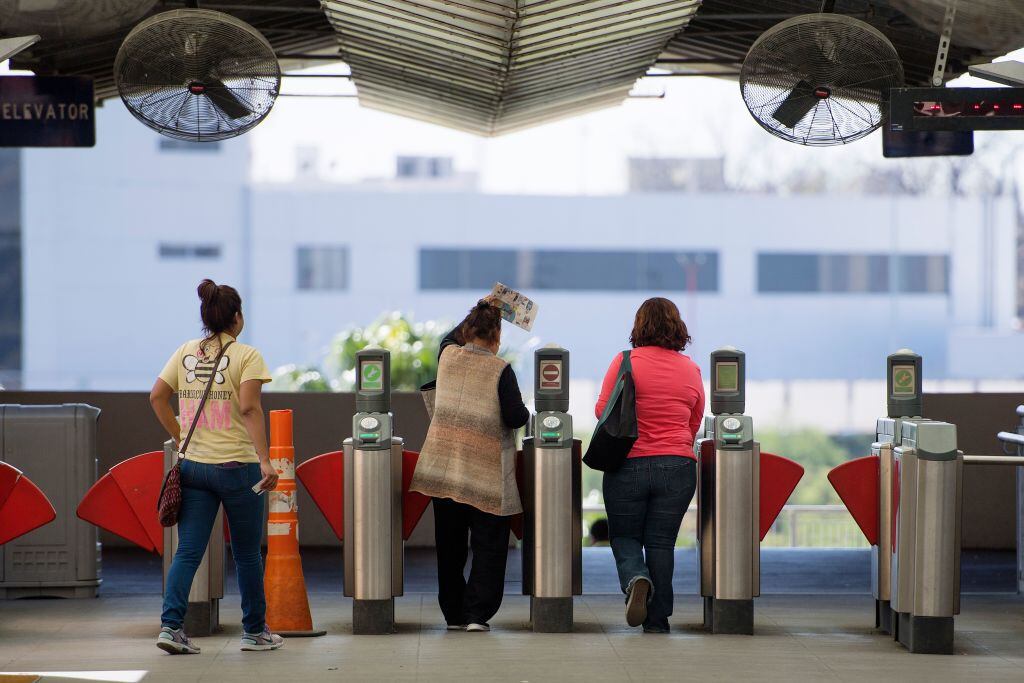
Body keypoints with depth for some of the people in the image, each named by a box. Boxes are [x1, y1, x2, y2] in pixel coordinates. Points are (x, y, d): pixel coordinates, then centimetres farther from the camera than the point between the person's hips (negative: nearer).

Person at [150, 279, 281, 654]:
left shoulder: (185, 352, 8)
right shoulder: (246, 355, -7)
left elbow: (157, 396, 6)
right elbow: (249, 408, -18)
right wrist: (265, 461, -21)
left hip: (193, 466, 4)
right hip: (237, 467, -4)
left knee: (187, 551, 3)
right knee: (247, 554, 9)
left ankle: (171, 625, -11)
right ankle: (255, 631, 19)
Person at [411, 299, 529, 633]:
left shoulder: (448, 355, 4)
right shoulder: (500, 370, -10)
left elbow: (453, 337, 29)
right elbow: (515, 417, -13)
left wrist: (478, 312, 31)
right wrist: (526, 412, 9)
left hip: (442, 467, 4)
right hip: (486, 474, -4)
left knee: (449, 547, 12)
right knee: (489, 547, 3)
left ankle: (454, 614, 16)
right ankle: (477, 614, -5)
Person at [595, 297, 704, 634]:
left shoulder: (626, 362, -5)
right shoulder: (691, 369, 5)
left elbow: (602, 410, -2)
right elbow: (695, 423, 12)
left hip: (628, 464, -2)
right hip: (678, 467, 2)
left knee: (625, 536, 12)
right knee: (661, 542, 8)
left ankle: (635, 579, -17)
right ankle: (658, 619, 7)